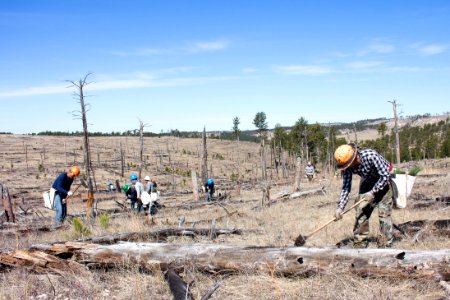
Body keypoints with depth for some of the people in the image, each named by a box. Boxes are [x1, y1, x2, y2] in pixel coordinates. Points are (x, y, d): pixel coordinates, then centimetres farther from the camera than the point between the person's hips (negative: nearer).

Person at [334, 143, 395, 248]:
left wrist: (373, 192, -27)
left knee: (384, 212, -12)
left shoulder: (371, 156, -36)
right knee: (361, 212, 0)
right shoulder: (347, 166, -19)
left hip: (383, 181, -5)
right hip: (367, 182, 5)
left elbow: (385, 176, -27)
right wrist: (340, 207, -22)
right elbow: (346, 187, -14)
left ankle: (385, 246, -5)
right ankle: (359, 245, 9)